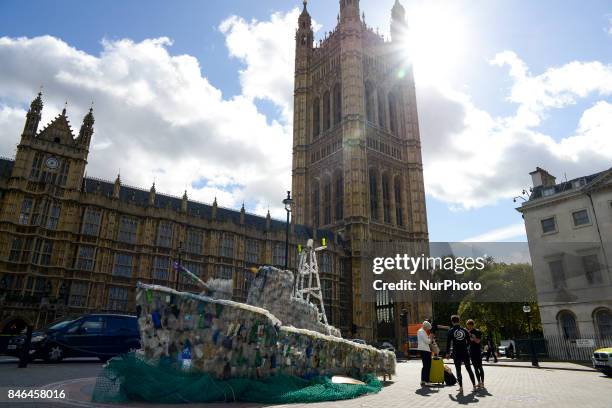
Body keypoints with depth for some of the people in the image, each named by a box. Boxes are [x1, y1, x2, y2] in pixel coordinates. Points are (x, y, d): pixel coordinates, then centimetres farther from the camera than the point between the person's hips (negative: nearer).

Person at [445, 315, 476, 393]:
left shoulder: (451, 331, -4)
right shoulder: (464, 330, 4)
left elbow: (448, 343, -4)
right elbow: (468, 342, 8)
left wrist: (447, 353, 5)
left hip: (456, 354, -3)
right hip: (465, 353, 3)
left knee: (458, 370, 3)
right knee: (469, 369, 13)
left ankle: (461, 387, 1)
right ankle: (474, 386, 13)